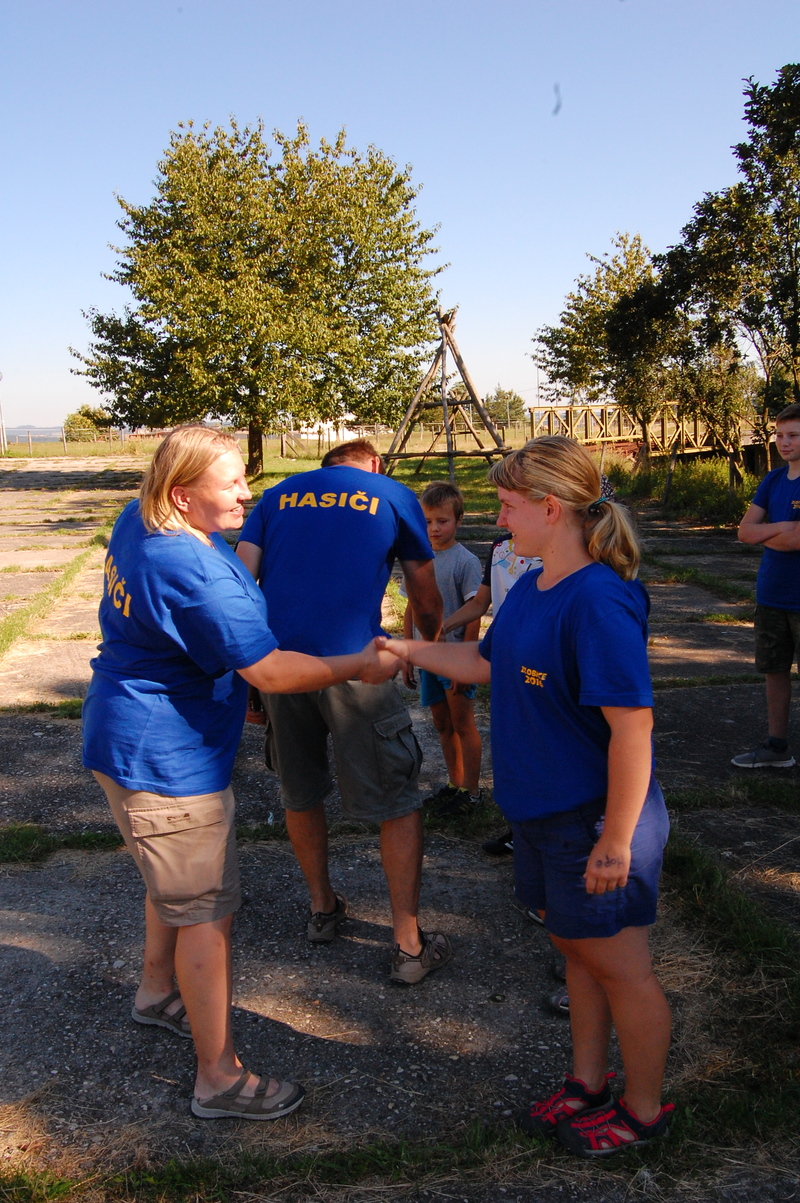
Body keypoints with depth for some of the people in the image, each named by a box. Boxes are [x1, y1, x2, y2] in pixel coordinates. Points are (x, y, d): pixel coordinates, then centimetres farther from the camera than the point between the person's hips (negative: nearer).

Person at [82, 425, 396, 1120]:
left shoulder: (140, 520, 1)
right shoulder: (194, 575, -31)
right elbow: (270, 671, -27)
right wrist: (362, 666, -16)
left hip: (131, 742, 11)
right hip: (164, 760, -11)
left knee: (177, 881, 29)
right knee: (206, 909, -1)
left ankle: (158, 992, 51)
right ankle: (220, 1080, 11)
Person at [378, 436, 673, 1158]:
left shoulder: (598, 601, -26)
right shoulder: (531, 588, 4)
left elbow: (632, 726, -27)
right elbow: (486, 663, 20)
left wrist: (616, 840, -24)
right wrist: (404, 650, 16)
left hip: (596, 819, -9)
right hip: (543, 810, 9)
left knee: (619, 964, 9)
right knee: (575, 948, 22)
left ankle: (643, 1110, 30)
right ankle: (588, 1084, 41)